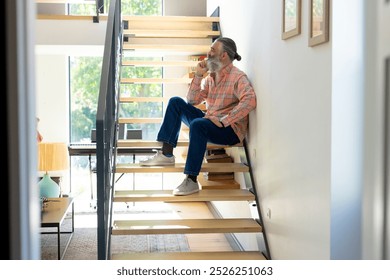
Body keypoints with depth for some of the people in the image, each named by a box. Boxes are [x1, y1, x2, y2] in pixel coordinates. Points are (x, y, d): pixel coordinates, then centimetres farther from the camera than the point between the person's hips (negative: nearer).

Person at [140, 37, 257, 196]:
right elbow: (193, 100, 13)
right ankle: (166, 154, -9)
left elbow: (249, 101, -28)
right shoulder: (210, 76, 15)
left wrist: (223, 121, -30)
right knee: (176, 102, -2)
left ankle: (192, 181, -34)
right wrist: (198, 76, 1)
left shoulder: (238, 77, -10)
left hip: (230, 129, -8)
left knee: (198, 124, -37)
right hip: (209, 122, 8)